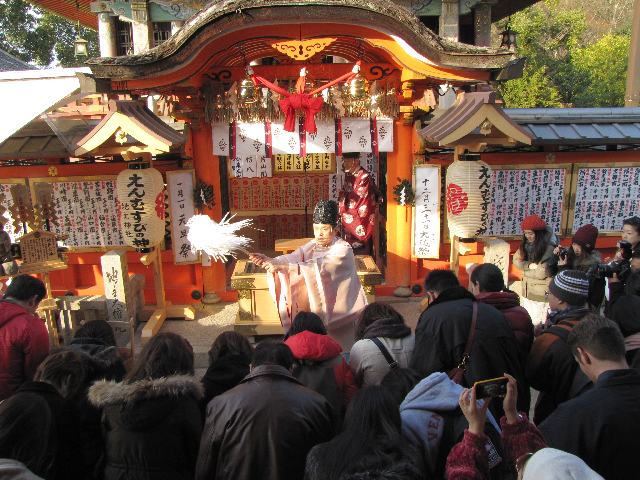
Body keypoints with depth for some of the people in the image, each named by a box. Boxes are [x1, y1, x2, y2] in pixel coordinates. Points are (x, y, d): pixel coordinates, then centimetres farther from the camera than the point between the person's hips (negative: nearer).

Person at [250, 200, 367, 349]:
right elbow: (292, 258, -13)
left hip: (338, 313, -5)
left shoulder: (343, 250, -14)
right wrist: (270, 261, -33)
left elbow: (319, 267, -30)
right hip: (316, 309, 5)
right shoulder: (312, 246, 4)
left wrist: (283, 266, -38)